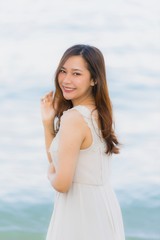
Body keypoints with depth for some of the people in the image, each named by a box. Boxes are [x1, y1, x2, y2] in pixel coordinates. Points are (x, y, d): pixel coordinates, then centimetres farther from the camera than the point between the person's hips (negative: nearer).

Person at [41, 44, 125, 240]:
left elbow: (62, 183, -22)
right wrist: (47, 122, 3)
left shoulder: (74, 117, -20)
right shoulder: (98, 113, 7)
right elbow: (55, 161, 13)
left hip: (80, 214, -9)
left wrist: (50, 175, 0)